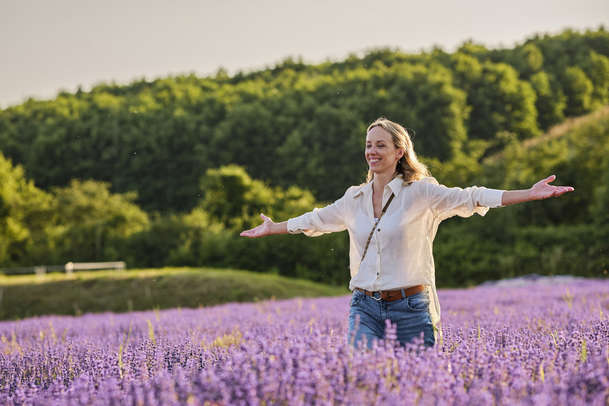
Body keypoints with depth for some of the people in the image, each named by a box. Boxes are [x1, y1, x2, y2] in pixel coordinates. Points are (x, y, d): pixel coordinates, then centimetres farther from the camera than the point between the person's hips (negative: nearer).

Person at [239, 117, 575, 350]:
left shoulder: (421, 193, -3)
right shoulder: (354, 198, 11)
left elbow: (471, 198, -11)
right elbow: (316, 220, 26)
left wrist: (530, 194, -21)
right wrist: (271, 228, 38)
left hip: (410, 308, -3)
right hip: (365, 307, 3)